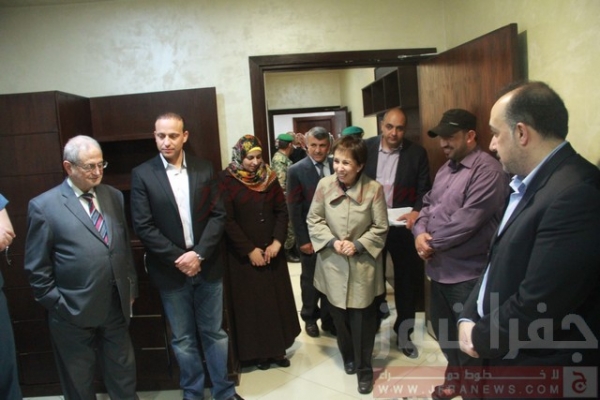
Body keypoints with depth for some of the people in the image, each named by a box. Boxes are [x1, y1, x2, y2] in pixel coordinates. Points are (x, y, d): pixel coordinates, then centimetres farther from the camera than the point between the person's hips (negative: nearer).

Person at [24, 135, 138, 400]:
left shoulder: (114, 197, 6)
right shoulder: (44, 206, -10)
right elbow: (36, 268, -8)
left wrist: (131, 288, 10)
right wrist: (57, 304, -8)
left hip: (116, 307, 4)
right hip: (73, 312, -3)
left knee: (123, 373, 18)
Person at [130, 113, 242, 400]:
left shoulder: (204, 169, 2)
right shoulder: (142, 174, -4)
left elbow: (218, 215, -1)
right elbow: (143, 226, -9)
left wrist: (199, 254, -12)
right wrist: (178, 258, -14)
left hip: (207, 266, 2)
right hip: (171, 270, -1)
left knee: (214, 332, 14)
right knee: (183, 339, 12)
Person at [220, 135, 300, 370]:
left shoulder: (269, 177, 3)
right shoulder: (227, 181, -9)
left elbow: (282, 211, 3)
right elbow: (227, 220, -13)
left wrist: (277, 242, -9)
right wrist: (250, 250, -13)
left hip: (271, 251, 4)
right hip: (243, 254, -4)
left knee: (277, 299, 10)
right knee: (252, 302, 4)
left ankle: (277, 348, 24)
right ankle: (257, 352, 20)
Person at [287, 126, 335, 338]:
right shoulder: (296, 171, -6)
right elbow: (294, 208, -7)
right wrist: (303, 239, -10)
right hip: (311, 235, -2)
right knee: (310, 280, 14)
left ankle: (328, 318, 28)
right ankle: (310, 318, 33)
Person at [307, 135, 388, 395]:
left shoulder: (374, 189, -15)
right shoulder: (324, 185, -10)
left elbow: (380, 228, -7)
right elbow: (314, 220, -1)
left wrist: (358, 245, -18)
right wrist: (332, 241, -15)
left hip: (363, 264, -2)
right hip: (333, 264, 2)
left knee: (362, 319, 5)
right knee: (339, 316, 17)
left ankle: (364, 369, 26)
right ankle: (348, 357, 42)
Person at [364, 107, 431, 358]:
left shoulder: (417, 153, -5)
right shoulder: (365, 148, -3)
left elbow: (424, 189, -3)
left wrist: (417, 211, -20)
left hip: (402, 225, 0)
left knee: (406, 279, 11)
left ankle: (404, 332, 30)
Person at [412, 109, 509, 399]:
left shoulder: (486, 170, -17)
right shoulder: (446, 168, 14)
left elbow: (466, 221, -24)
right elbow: (428, 204, 14)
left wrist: (433, 244, -13)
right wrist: (420, 232, -6)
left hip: (466, 272, -9)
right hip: (438, 267, 9)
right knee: (441, 325, 22)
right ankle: (456, 373, 44)